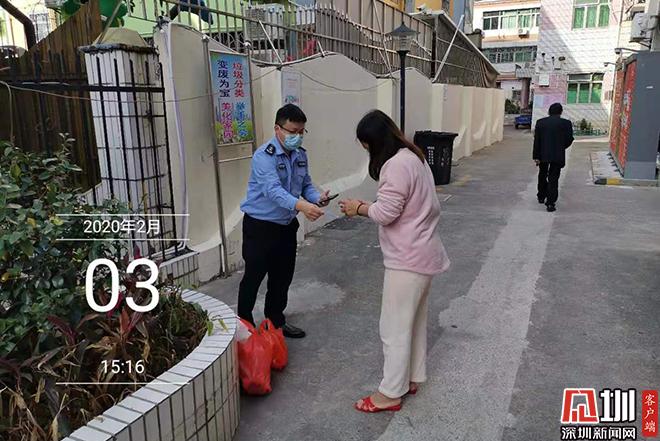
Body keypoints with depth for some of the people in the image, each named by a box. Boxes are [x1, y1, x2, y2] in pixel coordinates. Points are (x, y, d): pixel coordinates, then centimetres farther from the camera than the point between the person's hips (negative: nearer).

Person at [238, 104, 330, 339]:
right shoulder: (264, 156, -21)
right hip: (260, 226, -7)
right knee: (253, 277, 3)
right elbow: (273, 190, -35)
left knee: (283, 276, 17)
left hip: (287, 225, 7)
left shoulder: (301, 155, 2)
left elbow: (306, 185, 8)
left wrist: (317, 198, -15)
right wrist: (300, 205, -50)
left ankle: (276, 321, 35)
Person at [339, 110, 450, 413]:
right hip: (422, 253, 11)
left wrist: (359, 208, -5)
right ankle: (412, 378, 34)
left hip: (408, 258, -11)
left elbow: (386, 213, -23)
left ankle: (390, 393, 15)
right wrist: (369, 205, 2)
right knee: (415, 320, 20)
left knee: (395, 326, 2)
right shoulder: (412, 157, 11)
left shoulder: (396, 164, -22)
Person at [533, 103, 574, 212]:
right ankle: (550, 203, -4)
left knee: (542, 176, 21)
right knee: (553, 179, 1)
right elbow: (569, 139, -3)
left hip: (543, 154, 2)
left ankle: (541, 197, 34)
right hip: (558, 156, -2)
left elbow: (536, 140, -3)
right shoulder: (566, 123, -4)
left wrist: (536, 156, -1)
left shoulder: (540, 122, 0)